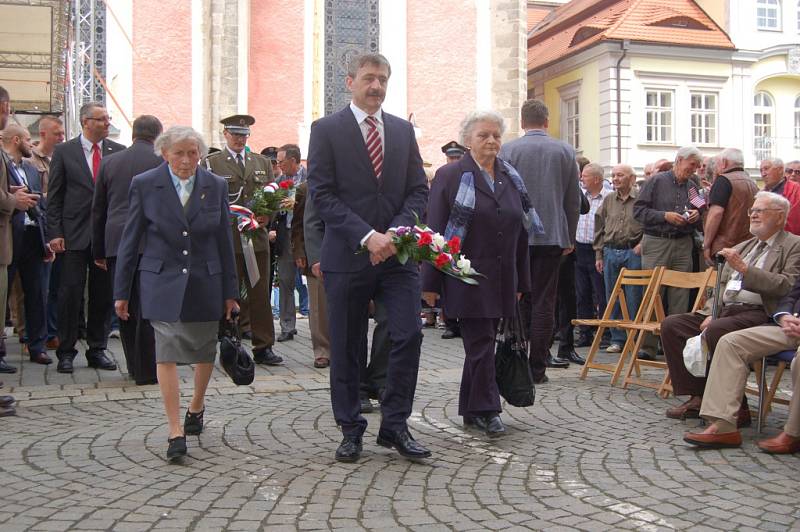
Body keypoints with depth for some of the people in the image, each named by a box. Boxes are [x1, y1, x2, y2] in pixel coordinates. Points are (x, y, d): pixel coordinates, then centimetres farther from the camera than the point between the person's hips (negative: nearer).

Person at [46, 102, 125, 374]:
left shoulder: (119, 152, 5)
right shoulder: (64, 152, 2)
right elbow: (54, 196, 2)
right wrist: (55, 232, -6)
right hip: (74, 235, -2)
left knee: (103, 294, 7)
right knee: (70, 293, 1)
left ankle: (97, 350, 18)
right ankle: (66, 351, 12)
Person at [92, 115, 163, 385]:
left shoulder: (109, 162, 10)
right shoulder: (162, 163, -3)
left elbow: (98, 210, 13)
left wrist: (98, 250, 18)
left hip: (116, 242, 4)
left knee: (125, 306, 11)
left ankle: (134, 366, 19)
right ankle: (146, 370, 2)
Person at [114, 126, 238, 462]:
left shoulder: (215, 186, 2)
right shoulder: (144, 185, -3)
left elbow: (224, 241, 6)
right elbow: (130, 241, 2)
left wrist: (230, 291, 5)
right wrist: (121, 291, 1)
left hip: (205, 283, 2)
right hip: (162, 281, -2)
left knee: (205, 351, 12)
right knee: (167, 352, -10)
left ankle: (196, 406, 38)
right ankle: (176, 431, -6)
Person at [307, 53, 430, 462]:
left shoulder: (403, 130, 12)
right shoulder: (326, 130, 0)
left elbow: (418, 190, 8)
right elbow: (322, 195, -8)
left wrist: (395, 232, -10)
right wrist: (367, 236, -17)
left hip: (397, 253, 3)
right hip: (347, 256, -3)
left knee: (409, 335, -6)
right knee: (346, 348, 5)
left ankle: (394, 425, 9)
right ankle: (351, 430, 19)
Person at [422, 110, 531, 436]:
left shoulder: (511, 179, 13)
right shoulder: (450, 175, -3)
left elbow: (520, 233, 15)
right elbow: (435, 230, -7)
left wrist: (521, 281, 13)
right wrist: (430, 282, -11)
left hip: (501, 280, 5)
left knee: (481, 343, 12)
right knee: (481, 342, -5)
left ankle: (471, 409, 23)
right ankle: (487, 410, 4)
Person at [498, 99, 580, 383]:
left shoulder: (508, 150, -2)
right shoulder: (566, 151, 3)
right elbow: (573, 200, 7)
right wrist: (570, 238, 15)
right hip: (552, 236, 1)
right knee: (543, 303, 4)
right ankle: (537, 368, 6)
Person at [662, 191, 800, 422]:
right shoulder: (742, 247, 25)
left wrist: (744, 268, -16)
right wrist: (710, 314, 4)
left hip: (758, 314, -8)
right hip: (724, 310, 8)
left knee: (716, 331, -35)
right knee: (671, 324, -8)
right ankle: (698, 397, -5)